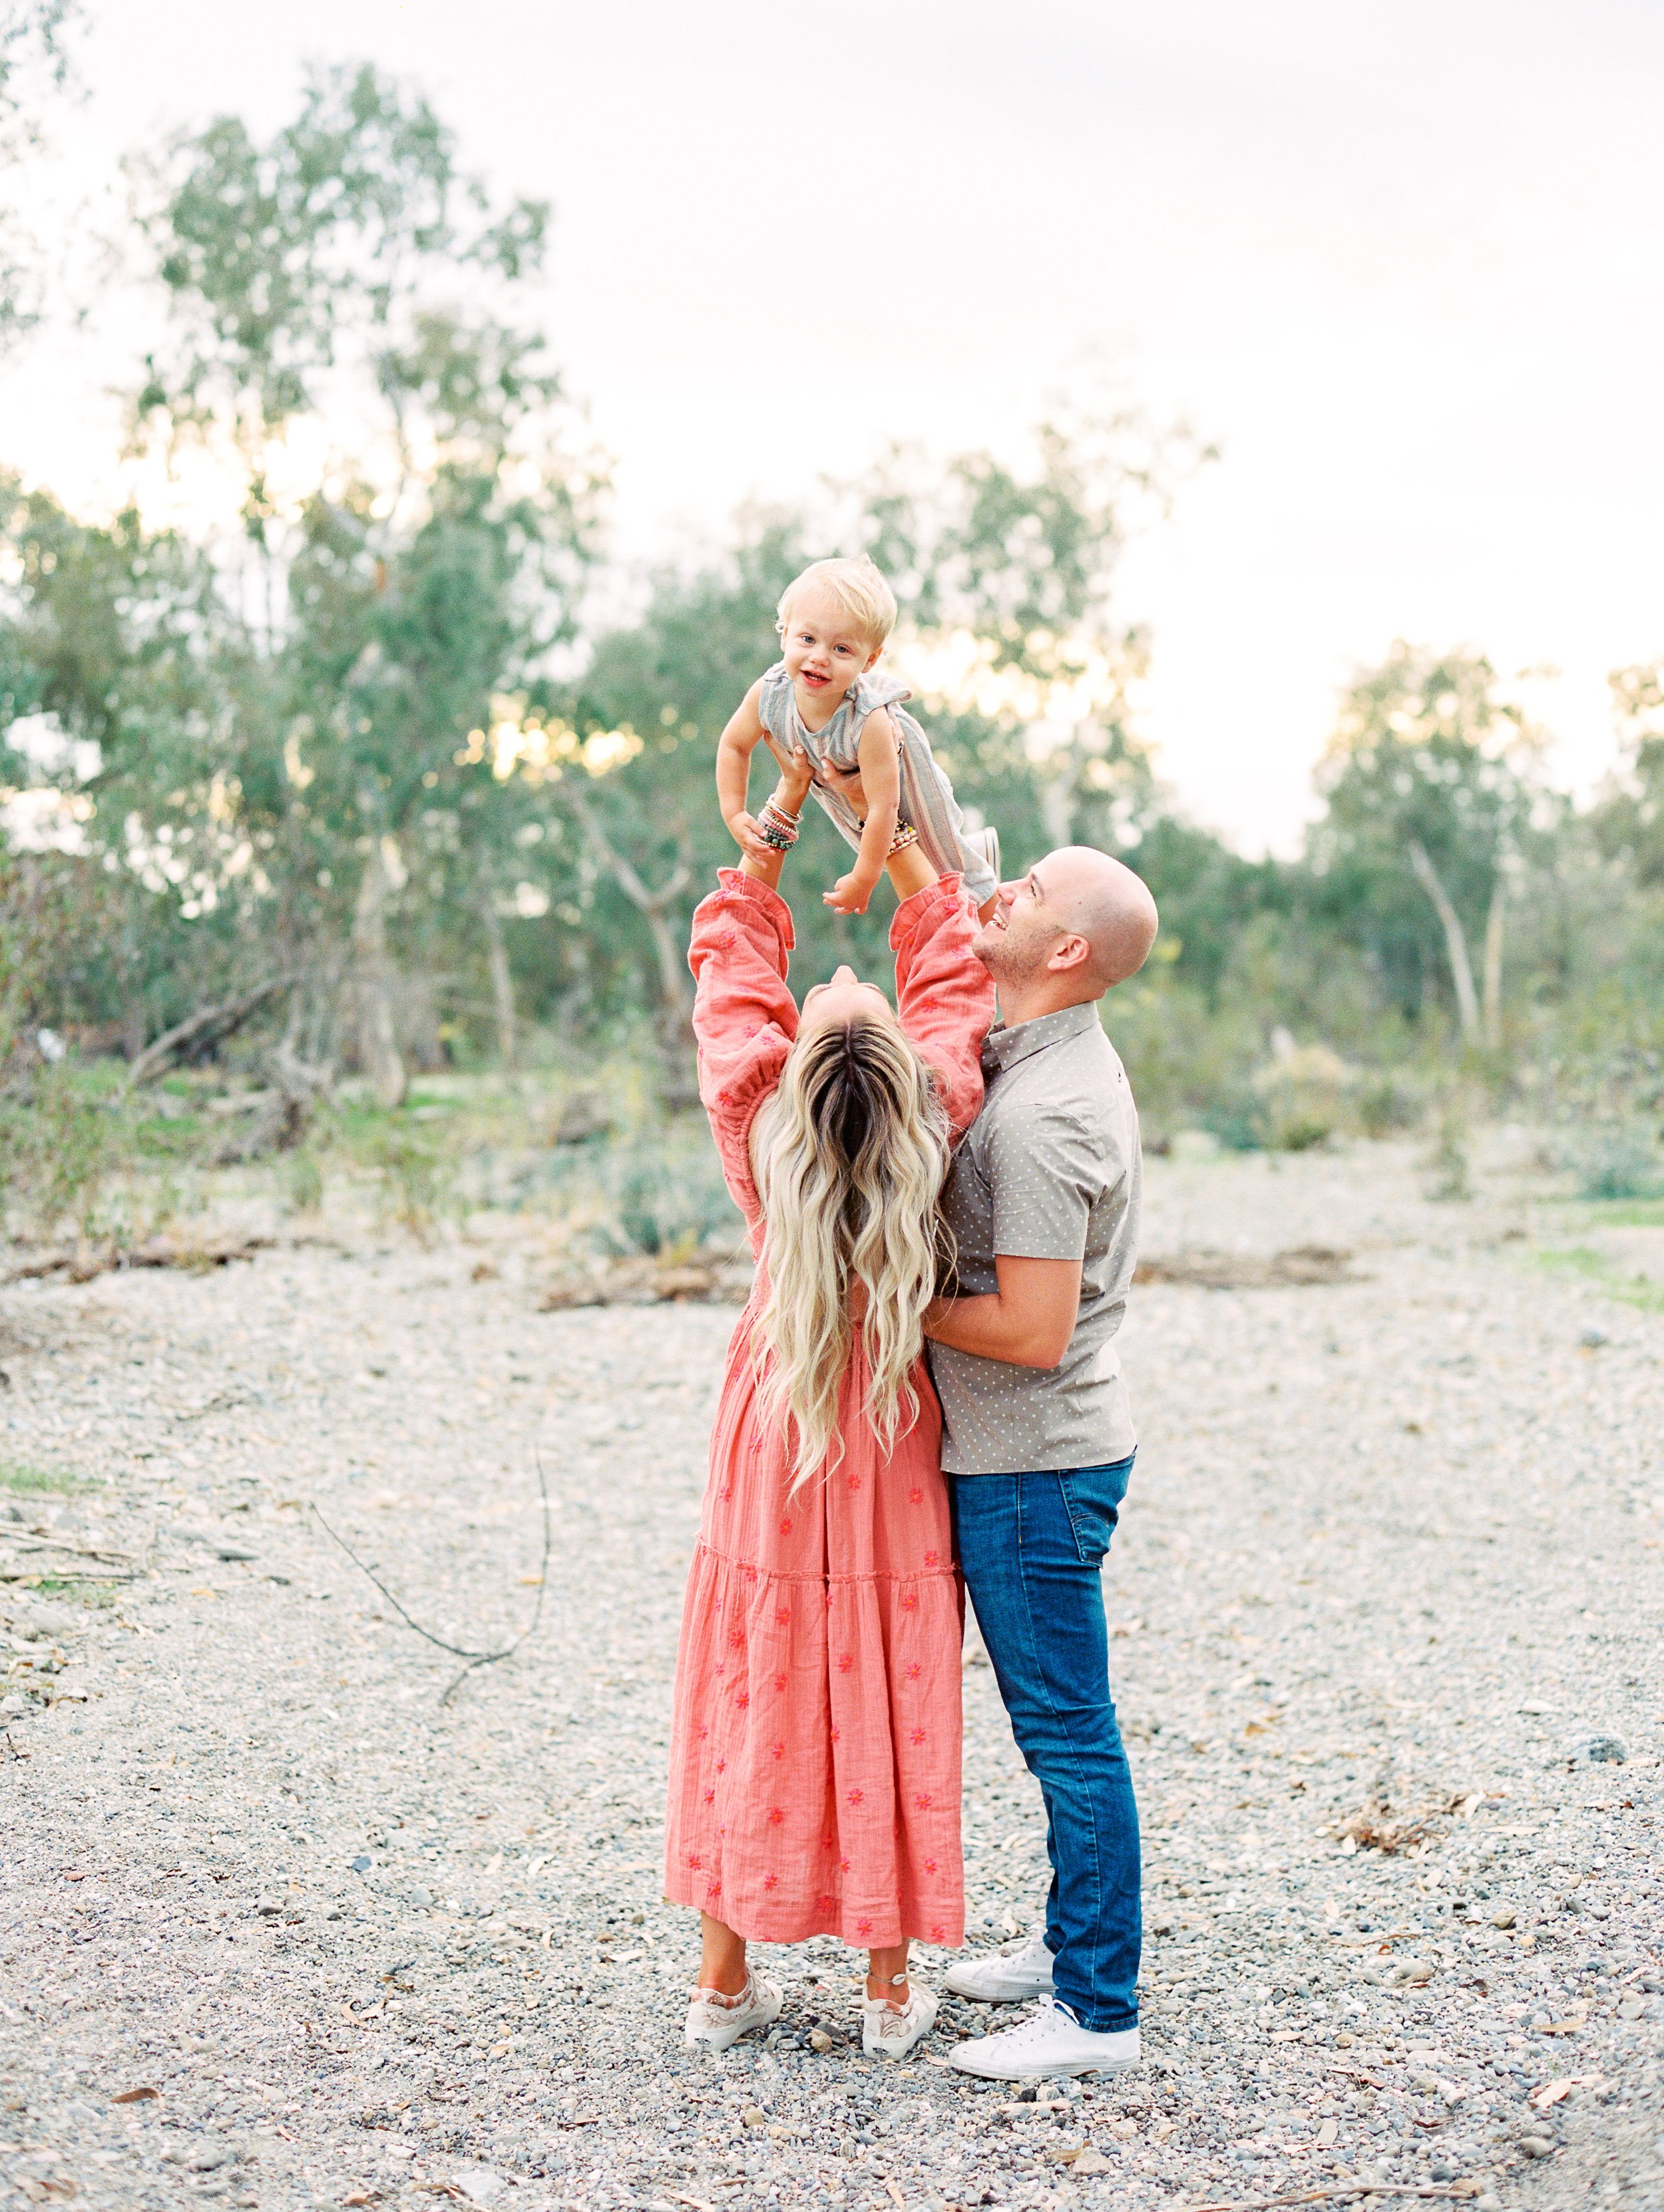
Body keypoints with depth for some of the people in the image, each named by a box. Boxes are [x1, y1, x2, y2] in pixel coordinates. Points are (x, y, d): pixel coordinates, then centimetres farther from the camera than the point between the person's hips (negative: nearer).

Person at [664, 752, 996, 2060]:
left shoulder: (758, 1129, -15)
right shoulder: (935, 1122, -16)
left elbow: (732, 965, -3)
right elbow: (955, 969, -2)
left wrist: (785, 813, 1)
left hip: (771, 1453, 1)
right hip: (893, 1461, -1)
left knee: (750, 1705, 10)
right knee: (886, 1706, 8)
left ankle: (726, 1978, 19)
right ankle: (892, 1987, 17)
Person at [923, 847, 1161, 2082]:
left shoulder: (1040, 1116, -23)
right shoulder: (1054, 1057, 8)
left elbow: (1032, 1331, -26)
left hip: (1035, 1467, -10)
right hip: (1040, 1453, 10)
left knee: (1068, 1732, -2)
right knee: (1060, 1724, 19)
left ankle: (1100, 2014, 6)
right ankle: (1073, 1946, 33)